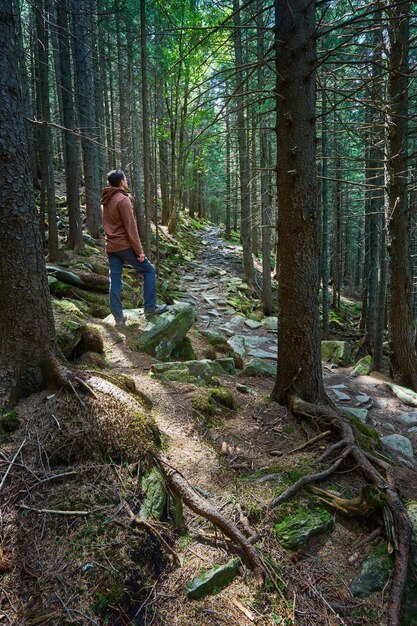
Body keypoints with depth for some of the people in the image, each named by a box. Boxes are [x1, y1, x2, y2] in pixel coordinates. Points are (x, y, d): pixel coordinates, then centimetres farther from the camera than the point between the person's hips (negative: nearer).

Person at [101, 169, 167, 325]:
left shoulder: (106, 201, 12)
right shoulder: (123, 199, -13)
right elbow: (131, 227, -17)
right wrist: (139, 251, -15)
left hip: (111, 247, 8)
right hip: (125, 246, -8)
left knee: (115, 281, 7)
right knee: (149, 271, 5)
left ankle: (118, 316, 8)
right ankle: (150, 307, 6)